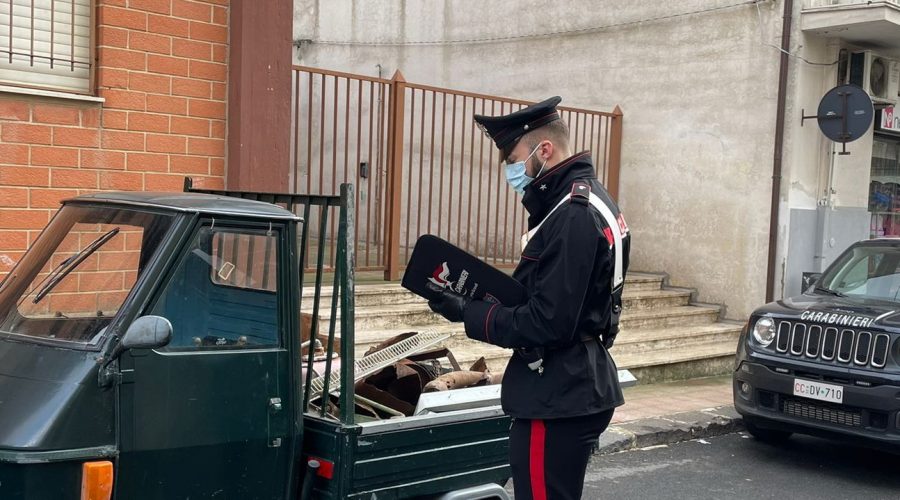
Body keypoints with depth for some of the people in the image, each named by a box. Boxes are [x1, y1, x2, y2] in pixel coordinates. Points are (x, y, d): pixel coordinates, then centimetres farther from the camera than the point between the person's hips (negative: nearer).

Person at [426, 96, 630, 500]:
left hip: (557, 399, -11)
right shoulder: (587, 200, 12)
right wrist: (483, 300, 5)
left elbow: (547, 325, -24)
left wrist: (469, 314, -15)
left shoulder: (572, 216, -22)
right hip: (578, 388, 11)